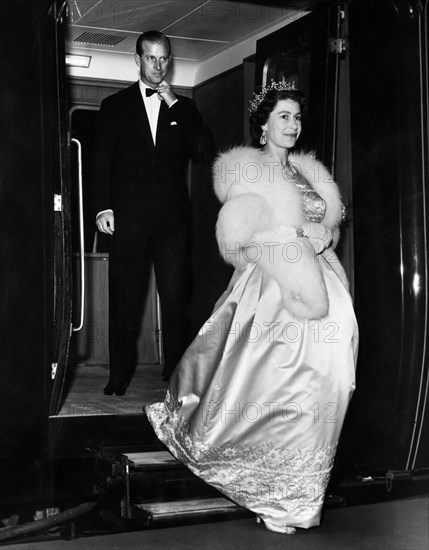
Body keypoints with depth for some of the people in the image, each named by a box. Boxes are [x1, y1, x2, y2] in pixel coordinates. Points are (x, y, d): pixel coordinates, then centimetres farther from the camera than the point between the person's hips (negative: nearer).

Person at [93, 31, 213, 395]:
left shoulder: (184, 107, 14)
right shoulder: (115, 105, 11)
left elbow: (205, 152, 1)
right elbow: (102, 161, 7)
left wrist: (175, 105, -3)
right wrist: (103, 208, -4)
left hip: (172, 218, 1)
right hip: (128, 218, -1)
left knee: (176, 297, -1)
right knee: (125, 297, 0)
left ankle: (177, 372, 8)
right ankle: (120, 374, 9)